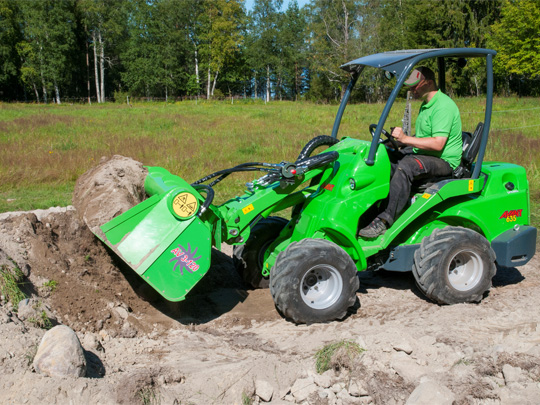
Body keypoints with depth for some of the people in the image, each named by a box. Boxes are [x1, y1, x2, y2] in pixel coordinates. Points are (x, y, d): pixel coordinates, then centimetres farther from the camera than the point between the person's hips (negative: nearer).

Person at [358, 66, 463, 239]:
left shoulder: (443, 106, -14)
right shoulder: (426, 105, 18)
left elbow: (437, 144, -24)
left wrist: (406, 139, -24)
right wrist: (400, 141, 8)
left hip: (444, 161, -10)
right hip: (423, 157, 10)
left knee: (405, 166, -35)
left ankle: (385, 221, -36)